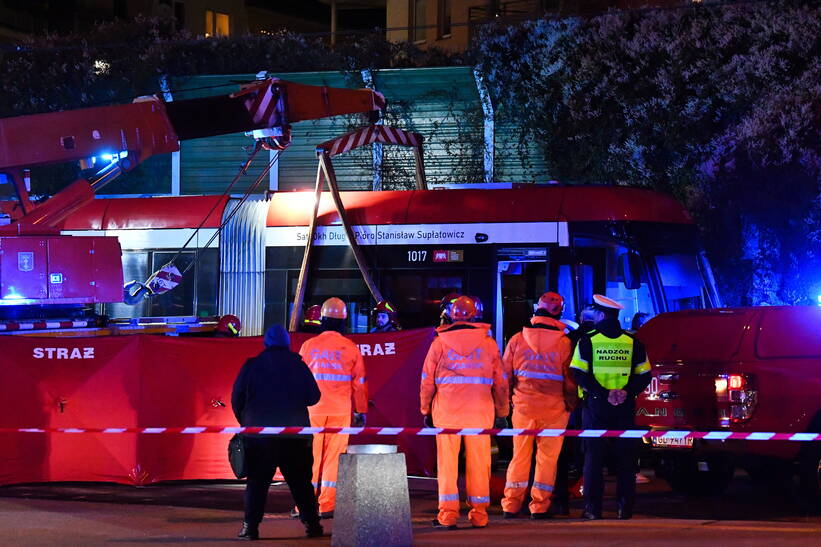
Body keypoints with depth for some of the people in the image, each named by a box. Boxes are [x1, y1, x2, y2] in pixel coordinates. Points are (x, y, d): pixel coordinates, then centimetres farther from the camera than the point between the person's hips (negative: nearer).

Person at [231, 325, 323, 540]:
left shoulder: (252, 365, -1)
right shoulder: (298, 364, 1)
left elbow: (236, 399, 1)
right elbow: (313, 397, 5)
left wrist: (245, 422, 16)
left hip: (259, 432, -1)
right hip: (294, 432, 1)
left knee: (257, 481, 2)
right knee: (300, 481, 9)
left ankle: (250, 526, -6)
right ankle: (311, 523, 8)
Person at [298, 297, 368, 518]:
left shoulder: (309, 346, 0)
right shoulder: (350, 348, 0)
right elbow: (359, 382, 5)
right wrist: (361, 411, 13)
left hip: (313, 409, 0)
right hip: (340, 410, 0)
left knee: (310, 456, 5)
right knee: (334, 456, 3)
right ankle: (327, 505, 2)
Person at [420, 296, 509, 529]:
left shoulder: (439, 342, 2)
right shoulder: (488, 343, 6)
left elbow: (427, 380, 5)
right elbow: (501, 381, 10)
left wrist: (426, 410, 15)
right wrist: (502, 412, 18)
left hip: (447, 408, -1)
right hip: (479, 410, 1)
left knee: (447, 460, 3)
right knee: (478, 461, 6)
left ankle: (448, 512, 1)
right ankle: (479, 513, 8)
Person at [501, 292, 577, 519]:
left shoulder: (517, 340, 0)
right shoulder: (564, 343, -6)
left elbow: (505, 375, 5)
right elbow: (569, 379, -2)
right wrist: (571, 406, 11)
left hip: (523, 407, 2)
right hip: (553, 409, -2)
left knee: (520, 455, 10)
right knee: (547, 457, 6)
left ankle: (511, 504, 9)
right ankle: (539, 505, 6)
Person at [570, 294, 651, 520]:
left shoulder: (587, 341, -3)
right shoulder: (633, 342, 6)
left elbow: (579, 374, -9)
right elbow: (644, 375, 4)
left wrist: (602, 393, -12)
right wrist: (627, 391, -6)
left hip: (595, 406, -2)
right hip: (625, 408, 2)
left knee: (594, 456, 2)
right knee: (625, 457, 7)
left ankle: (593, 507, -2)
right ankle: (625, 507, 5)